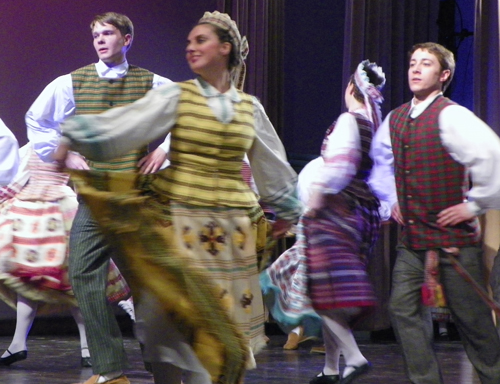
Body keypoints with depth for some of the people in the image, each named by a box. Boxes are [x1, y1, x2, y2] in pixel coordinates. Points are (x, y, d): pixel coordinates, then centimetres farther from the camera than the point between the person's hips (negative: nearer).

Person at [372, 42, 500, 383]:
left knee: (472, 319, 1)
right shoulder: (395, 120, 9)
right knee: (404, 308, 2)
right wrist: (392, 200, 21)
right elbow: (381, 160, 31)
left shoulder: (450, 116, -16)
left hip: (453, 239, -7)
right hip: (413, 239, 7)